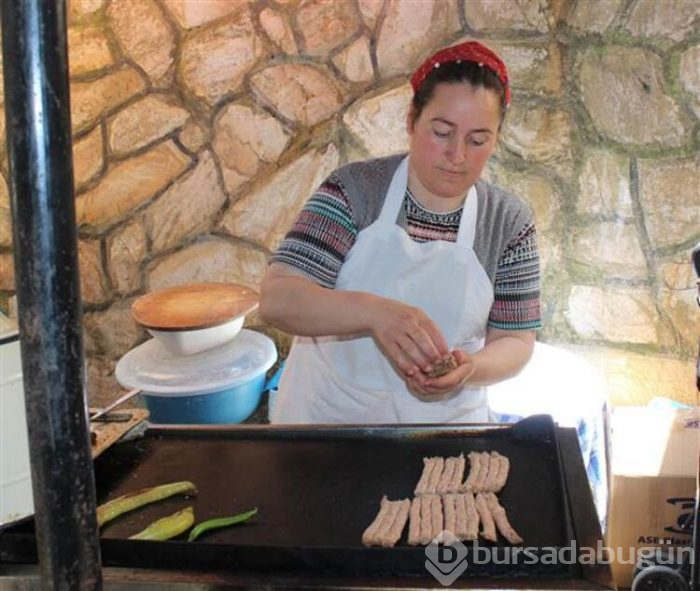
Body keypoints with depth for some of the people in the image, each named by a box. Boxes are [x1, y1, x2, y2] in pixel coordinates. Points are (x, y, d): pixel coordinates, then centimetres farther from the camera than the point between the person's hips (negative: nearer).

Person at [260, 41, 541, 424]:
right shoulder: (355, 191, -9)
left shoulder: (510, 223, -1)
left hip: (446, 424, 1)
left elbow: (516, 341, 2)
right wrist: (373, 311, -35)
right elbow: (276, 299, -17)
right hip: (328, 418, -1)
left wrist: (470, 368, -21)